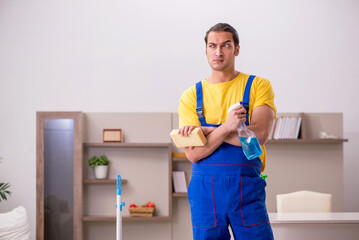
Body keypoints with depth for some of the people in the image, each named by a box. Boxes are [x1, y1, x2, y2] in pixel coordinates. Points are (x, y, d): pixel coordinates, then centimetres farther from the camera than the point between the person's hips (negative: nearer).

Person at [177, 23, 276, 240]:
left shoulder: (258, 86, 4)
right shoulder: (191, 96, 7)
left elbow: (258, 135, -12)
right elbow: (193, 153, -3)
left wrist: (205, 130, -9)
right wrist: (226, 128, -20)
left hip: (247, 186, -1)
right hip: (205, 189, 1)